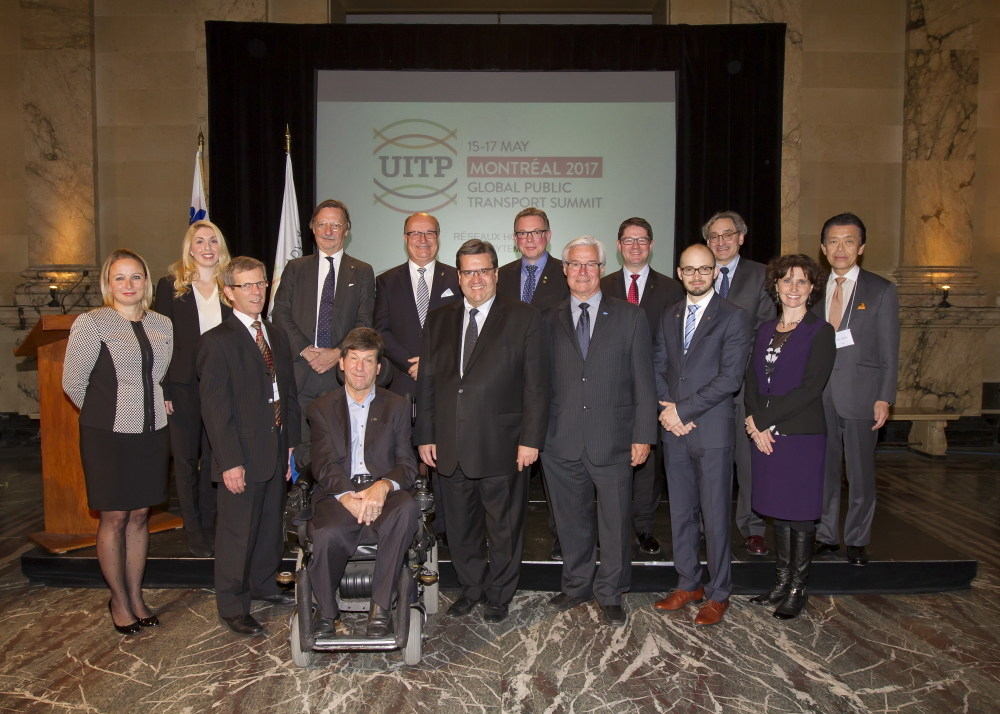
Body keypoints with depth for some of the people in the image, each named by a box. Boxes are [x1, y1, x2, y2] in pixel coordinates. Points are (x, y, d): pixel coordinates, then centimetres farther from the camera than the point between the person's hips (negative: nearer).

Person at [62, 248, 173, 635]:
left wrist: (154, 407, 9)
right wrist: (106, 413, 2)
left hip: (152, 433, 4)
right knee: (114, 517, 5)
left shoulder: (162, 325, 7)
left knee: (139, 515, 12)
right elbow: (72, 382, -7)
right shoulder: (91, 323, -9)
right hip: (108, 436, -4)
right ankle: (119, 601, 22)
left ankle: (136, 596, 26)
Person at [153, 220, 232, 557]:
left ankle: (209, 526, 21)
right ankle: (193, 530, 19)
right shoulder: (170, 286, 0)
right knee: (186, 457, 8)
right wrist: (162, 390, -9)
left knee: (214, 456, 8)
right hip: (184, 386, -2)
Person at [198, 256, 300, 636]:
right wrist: (230, 461, -17)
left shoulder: (276, 335, 12)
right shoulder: (217, 341, -10)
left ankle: (263, 584, 38)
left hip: (277, 449, 7)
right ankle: (232, 606, 19)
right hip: (242, 455, -6)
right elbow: (215, 407, -13)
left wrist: (292, 443, 8)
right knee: (237, 531, 3)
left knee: (271, 523, 18)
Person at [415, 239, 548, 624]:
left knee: (504, 528, 11)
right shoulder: (438, 320, 10)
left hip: (502, 445, -3)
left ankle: (499, 596, 31)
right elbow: (426, 382, 10)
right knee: (460, 527, 16)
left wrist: (531, 439, -10)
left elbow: (536, 384, -5)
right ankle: (471, 588, 37)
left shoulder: (524, 318, -2)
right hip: (450, 447, 4)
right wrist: (425, 436, 4)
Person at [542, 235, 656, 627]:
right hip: (561, 442, 2)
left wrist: (643, 435, -4)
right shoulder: (549, 321, 7)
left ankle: (611, 594, 26)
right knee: (572, 520, 14)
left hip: (612, 440, -1)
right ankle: (577, 585, 34)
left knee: (615, 521, 8)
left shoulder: (630, 317, 3)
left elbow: (642, 383, 1)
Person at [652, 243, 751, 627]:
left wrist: (682, 409, -14)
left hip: (712, 430, -5)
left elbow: (730, 378, -13)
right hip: (674, 429, 5)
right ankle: (688, 584, 27)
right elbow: (658, 368, 12)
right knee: (680, 512, 13)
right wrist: (667, 409, -6)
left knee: (715, 515, 2)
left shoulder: (733, 317, -5)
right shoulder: (668, 316, 13)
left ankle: (718, 594, 17)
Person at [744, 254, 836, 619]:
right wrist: (755, 426, -8)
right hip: (765, 435, 5)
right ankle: (781, 582, 25)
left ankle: (797, 589, 16)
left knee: (800, 515, 3)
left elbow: (810, 388, -14)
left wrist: (762, 419, -14)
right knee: (778, 511, 13)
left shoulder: (820, 331, -5)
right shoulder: (765, 331, 12)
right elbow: (752, 380, 8)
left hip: (802, 436, -5)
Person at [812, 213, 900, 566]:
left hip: (860, 396, -2)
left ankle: (857, 540, 21)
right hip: (819, 396, 3)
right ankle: (826, 536, 22)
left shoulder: (881, 291, 1)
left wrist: (884, 398, -7)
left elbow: (889, 351, -1)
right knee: (823, 470, 9)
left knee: (861, 473, 6)